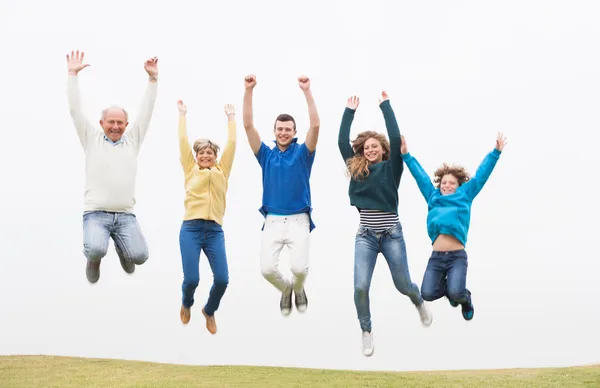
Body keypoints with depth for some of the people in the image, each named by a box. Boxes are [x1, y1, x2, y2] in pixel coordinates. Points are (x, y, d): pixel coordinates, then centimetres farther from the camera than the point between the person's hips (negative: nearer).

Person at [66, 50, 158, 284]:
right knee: (96, 250, -33)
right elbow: (75, 110, 4)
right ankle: (94, 260, 9)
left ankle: (122, 248, 19)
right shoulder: (92, 139, 9)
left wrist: (153, 78, 4)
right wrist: (73, 74, -1)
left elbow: (146, 112, 11)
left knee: (139, 256, -21)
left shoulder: (132, 140, 15)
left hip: (126, 215, 3)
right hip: (96, 214, -3)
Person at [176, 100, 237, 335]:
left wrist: (231, 117, 19)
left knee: (222, 279, -9)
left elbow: (232, 143, 13)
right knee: (191, 279, -10)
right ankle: (186, 304, 27)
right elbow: (183, 141, 10)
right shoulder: (190, 170, 11)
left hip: (215, 231, 2)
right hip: (191, 229, -2)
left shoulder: (222, 170, 14)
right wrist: (182, 114, 16)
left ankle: (209, 311, 23)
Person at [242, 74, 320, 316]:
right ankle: (285, 289, 21)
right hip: (273, 221, 2)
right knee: (267, 268, -13)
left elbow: (315, 125, -10)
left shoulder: (302, 153, 4)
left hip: (298, 220, -1)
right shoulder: (266, 155, 7)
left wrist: (307, 91, -17)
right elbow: (248, 125, -1)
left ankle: (298, 289, 19)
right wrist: (249, 91, -11)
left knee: (299, 267, -18)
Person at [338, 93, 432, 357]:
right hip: (365, 235, 2)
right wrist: (350, 111, 2)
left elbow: (395, 139, -14)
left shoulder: (391, 168, -1)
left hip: (392, 233, -2)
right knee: (360, 287, -11)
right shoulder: (356, 169, 6)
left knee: (403, 284, 9)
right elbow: (342, 141, 1)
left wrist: (385, 106, -10)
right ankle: (366, 332, 10)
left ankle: (419, 303, 45)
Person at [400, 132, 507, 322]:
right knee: (427, 293, -16)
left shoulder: (465, 196, 11)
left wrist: (496, 152, 7)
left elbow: (481, 175, 10)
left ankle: (465, 299, 16)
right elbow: (421, 176, 19)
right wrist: (406, 155, 17)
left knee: (456, 293, -25)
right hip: (436, 256, 3)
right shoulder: (433, 197, 17)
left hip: (457, 256, -3)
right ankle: (449, 287, 21)